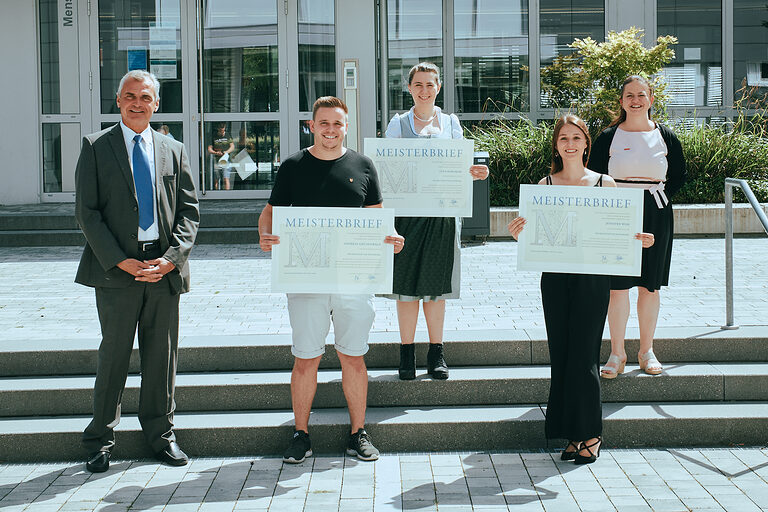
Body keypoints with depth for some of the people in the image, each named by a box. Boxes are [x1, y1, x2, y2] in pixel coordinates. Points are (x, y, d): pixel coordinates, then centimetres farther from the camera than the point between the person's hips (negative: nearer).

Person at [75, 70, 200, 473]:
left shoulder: (173, 151, 13)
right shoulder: (95, 147, 4)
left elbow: (189, 212, 8)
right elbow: (86, 211, -2)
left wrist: (171, 258, -8)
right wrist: (120, 261, -12)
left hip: (165, 269, 3)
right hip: (116, 269, -2)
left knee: (162, 353, 8)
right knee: (113, 353, 2)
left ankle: (160, 433, 21)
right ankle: (100, 439, 15)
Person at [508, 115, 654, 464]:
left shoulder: (605, 184, 4)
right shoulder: (546, 184, 7)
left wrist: (639, 240, -11)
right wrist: (519, 234, -13)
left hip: (592, 279, -2)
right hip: (555, 280, 2)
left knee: (583, 354, -3)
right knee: (560, 355, 5)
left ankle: (589, 434, 10)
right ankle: (574, 434, 15)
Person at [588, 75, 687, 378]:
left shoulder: (666, 137, 6)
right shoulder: (608, 137, 2)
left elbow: (678, 176, 14)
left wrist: (657, 195, 1)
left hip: (655, 218, 1)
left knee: (650, 286, 6)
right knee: (617, 286, -3)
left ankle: (647, 351, 18)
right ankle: (617, 354, 7)